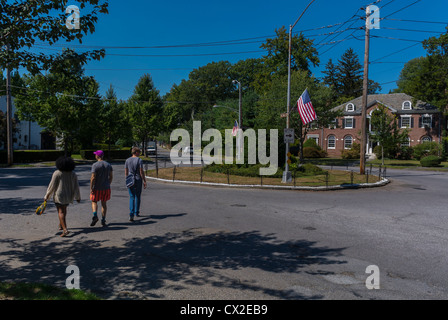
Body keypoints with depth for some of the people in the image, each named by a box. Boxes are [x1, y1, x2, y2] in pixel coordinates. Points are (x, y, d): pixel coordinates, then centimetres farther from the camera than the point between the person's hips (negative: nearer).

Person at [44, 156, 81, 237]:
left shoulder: (57, 173, -11)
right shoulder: (73, 174, -1)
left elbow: (52, 186, -9)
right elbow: (76, 186, 0)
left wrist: (47, 196, 1)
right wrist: (78, 197, 9)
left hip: (59, 195, -4)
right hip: (69, 196, 4)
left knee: (61, 212, -3)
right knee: (64, 209, 25)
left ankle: (65, 229, -16)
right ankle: (61, 225, 37)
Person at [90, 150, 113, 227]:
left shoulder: (95, 165, -12)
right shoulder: (108, 165, 3)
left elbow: (93, 177, -16)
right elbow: (111, 176, 6)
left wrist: (91, 188, -11)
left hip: (97, 188, -4)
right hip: (106, 188, 4)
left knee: (94, 201, 14)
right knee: (104, 203, 11)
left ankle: (95, 215, -8)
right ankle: (103, 220, 11)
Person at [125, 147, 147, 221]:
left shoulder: (127, 160, 4)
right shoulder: (139, 160, -10)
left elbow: (126, 172, 7)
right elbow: (141, 172, -12)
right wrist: (144, 181, -6)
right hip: (138, 180, -3)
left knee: (132, 197, 6)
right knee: (137, 196, 15)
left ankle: (131, 214, -9)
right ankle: (136, 212, 28)